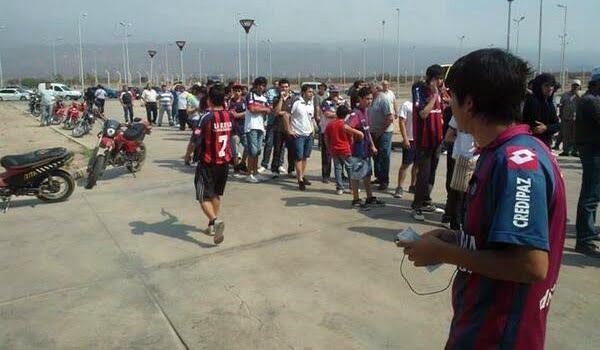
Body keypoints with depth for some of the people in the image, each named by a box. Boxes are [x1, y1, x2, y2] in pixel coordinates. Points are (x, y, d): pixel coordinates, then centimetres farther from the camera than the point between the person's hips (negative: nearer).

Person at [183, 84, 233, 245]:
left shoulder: (207, 117, -18)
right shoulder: (229, 117, 0)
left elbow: (195, 140, -17)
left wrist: (187, 155, -1)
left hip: (207, 164, -6)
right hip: (224, 162, 6)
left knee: (204, 197, 0)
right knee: (216, 194, 19)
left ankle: (216, 221, -23)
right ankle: (212, 225, 27)